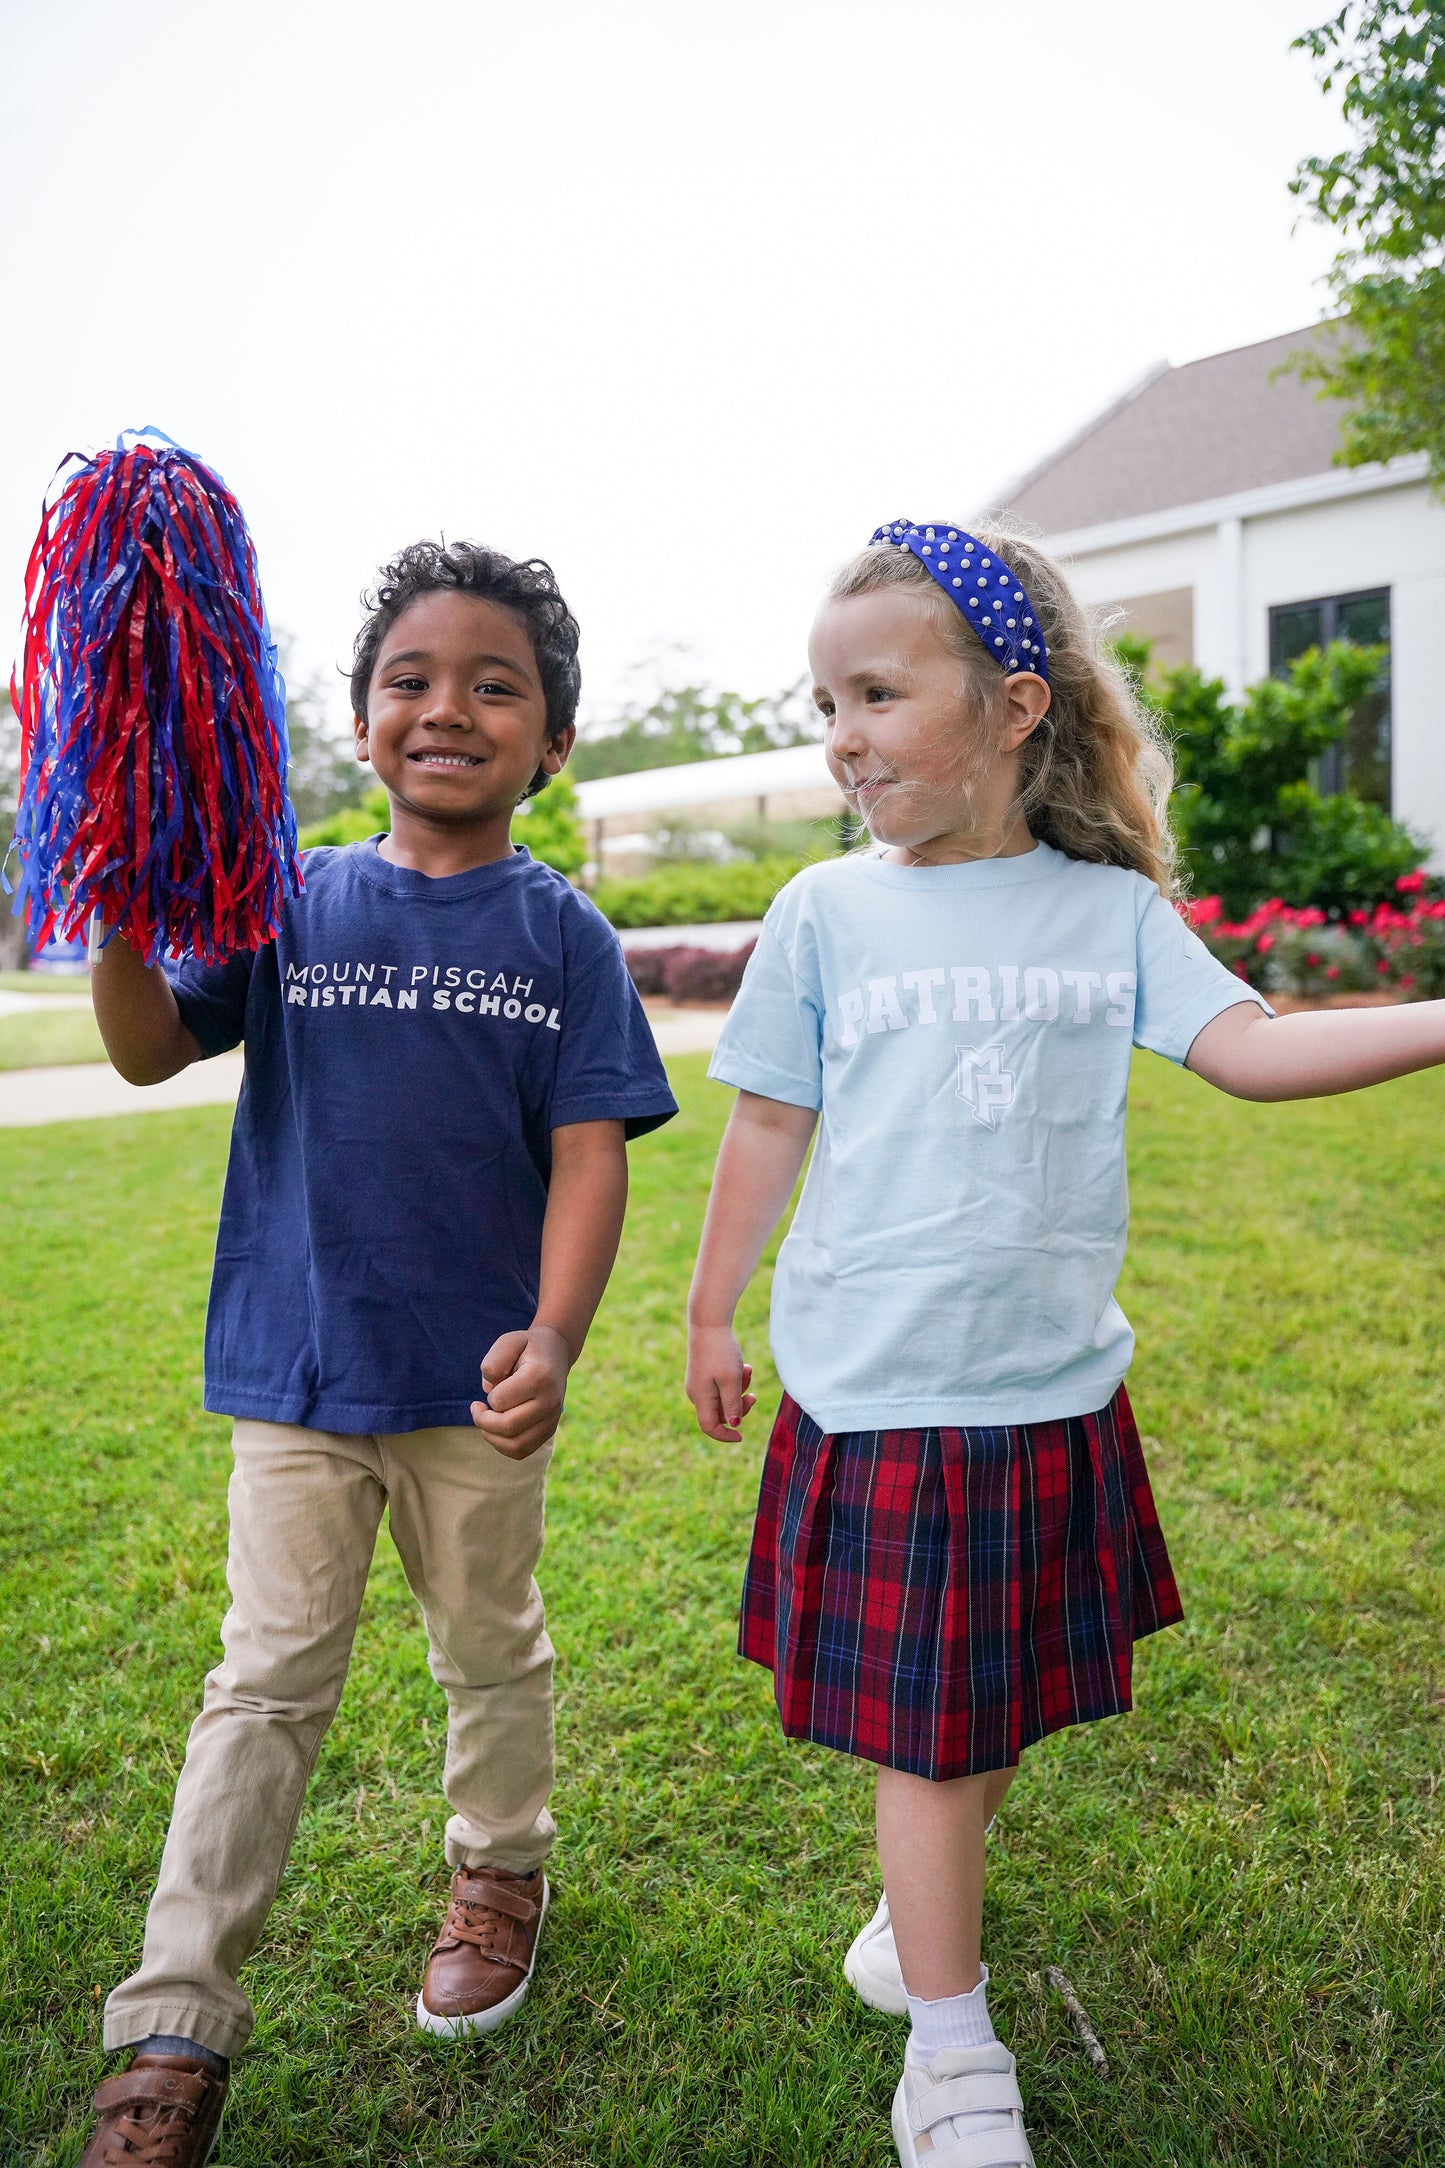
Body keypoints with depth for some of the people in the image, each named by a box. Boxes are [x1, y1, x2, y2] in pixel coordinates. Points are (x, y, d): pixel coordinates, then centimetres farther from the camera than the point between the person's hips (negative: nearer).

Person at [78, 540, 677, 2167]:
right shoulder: (293, 904, -1)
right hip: (297, 1364, 1)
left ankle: (498, 1877, 47)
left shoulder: (562, 937, -6)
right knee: (267, 1683, 9)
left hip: (474, 1376, 0)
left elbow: (589, 1152, -10)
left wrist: (551, 1336, -22)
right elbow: (148, 1052, -8)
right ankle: (175, 2029, 22)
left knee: (490, 1651, 20)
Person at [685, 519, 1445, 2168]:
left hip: (1054, 1392, 2)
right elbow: (769, 1130, 2)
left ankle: (926, 1899, 46)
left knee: (1004, 1696, 19)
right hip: (880, 1397, -2)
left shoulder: (1109, 909, -1)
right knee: (922, 1721, 6)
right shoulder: (827, 917, -4)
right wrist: (712, 1314, 8)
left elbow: (1250, 1048, -6)